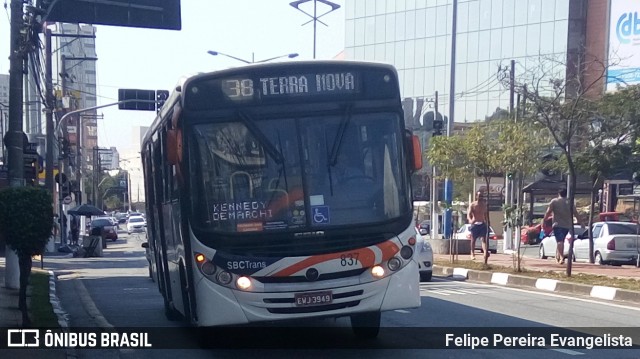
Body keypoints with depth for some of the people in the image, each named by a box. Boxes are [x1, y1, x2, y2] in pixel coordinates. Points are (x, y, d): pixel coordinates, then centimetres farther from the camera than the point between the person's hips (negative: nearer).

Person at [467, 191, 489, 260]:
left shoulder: (484, 205, 10)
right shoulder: (472, 205, -2)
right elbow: (468, 214, -11)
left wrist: (486, 222, 23)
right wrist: (470, 220, -32)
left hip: (482, 224, 2)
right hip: (474, 224, -2)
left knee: (483, 239, -13)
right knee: (473, 240, 7)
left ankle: (485, 252, -30)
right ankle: (472, 254, 19)